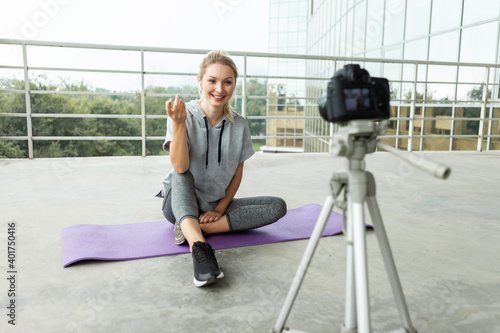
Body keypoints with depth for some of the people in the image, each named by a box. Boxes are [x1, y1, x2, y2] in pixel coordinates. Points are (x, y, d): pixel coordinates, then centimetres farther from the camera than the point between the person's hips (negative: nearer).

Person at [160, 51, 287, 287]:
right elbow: (180, 168, -24)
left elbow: (237, 173, 4)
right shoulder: (184, 116, -12)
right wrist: (178, 124, -35)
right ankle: (199, 245, -52)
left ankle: (192, 230, -26)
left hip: (216, 205, 3)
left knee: (277, 206, -17)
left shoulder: (240, 125, -2)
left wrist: (220, 208, -6)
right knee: (181, 176, -33)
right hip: (181, 203, -3)